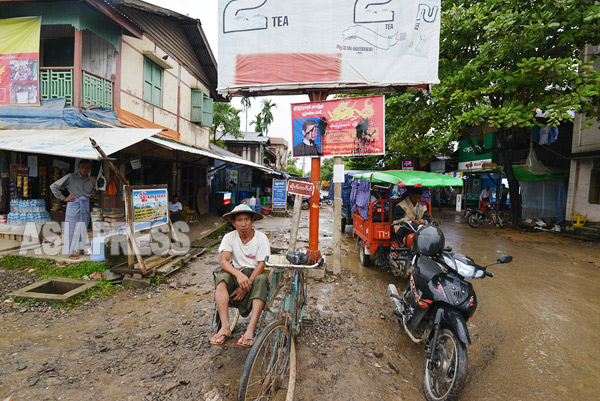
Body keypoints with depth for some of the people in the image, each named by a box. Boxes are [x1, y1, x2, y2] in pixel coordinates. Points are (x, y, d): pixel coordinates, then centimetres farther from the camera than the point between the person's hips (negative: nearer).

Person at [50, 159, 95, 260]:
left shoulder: (92, 181, 7)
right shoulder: (71, 177, -6)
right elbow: (53, 186, -2)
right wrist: (63, 198, -5)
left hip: (85, 207, 4)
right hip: (73, 206, -4)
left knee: (83, 229, 11)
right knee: (72, 229, 3)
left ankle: (80, 249, 26)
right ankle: (72, 252, 13)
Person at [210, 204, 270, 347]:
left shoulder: (261, 238, -5)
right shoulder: (229, 237, 0)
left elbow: (261, 265, -10)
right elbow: (224, 261, -13)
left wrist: (246, 284, -23)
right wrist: (238, 274, -34)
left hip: (255, 273, -1)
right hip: (235, 273, 2)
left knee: (261, 279, -35)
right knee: (221, 277, -30)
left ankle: (250, 330, -39)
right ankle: (225, 327, -35)